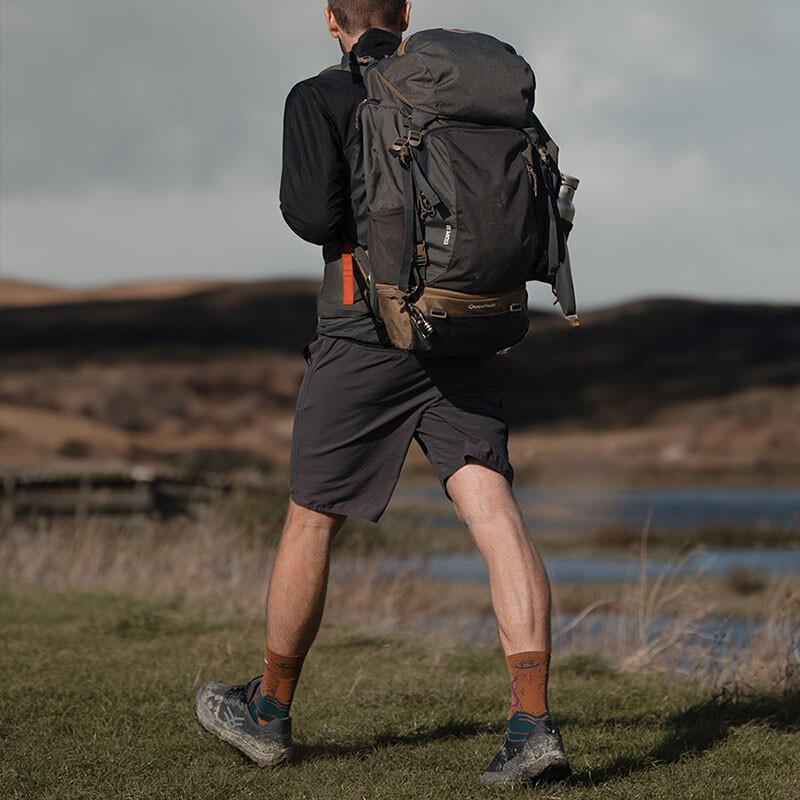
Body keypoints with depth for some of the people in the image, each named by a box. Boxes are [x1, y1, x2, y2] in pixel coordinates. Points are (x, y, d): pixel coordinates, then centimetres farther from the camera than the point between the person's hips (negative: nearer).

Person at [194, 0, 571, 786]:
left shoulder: (320, 97, -1)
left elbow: (314, 213, -13)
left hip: (366, 334, -4)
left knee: (311, 520, 11)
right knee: (493, 512, -8)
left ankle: (268, 712, 26)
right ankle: (532, 723, -23)